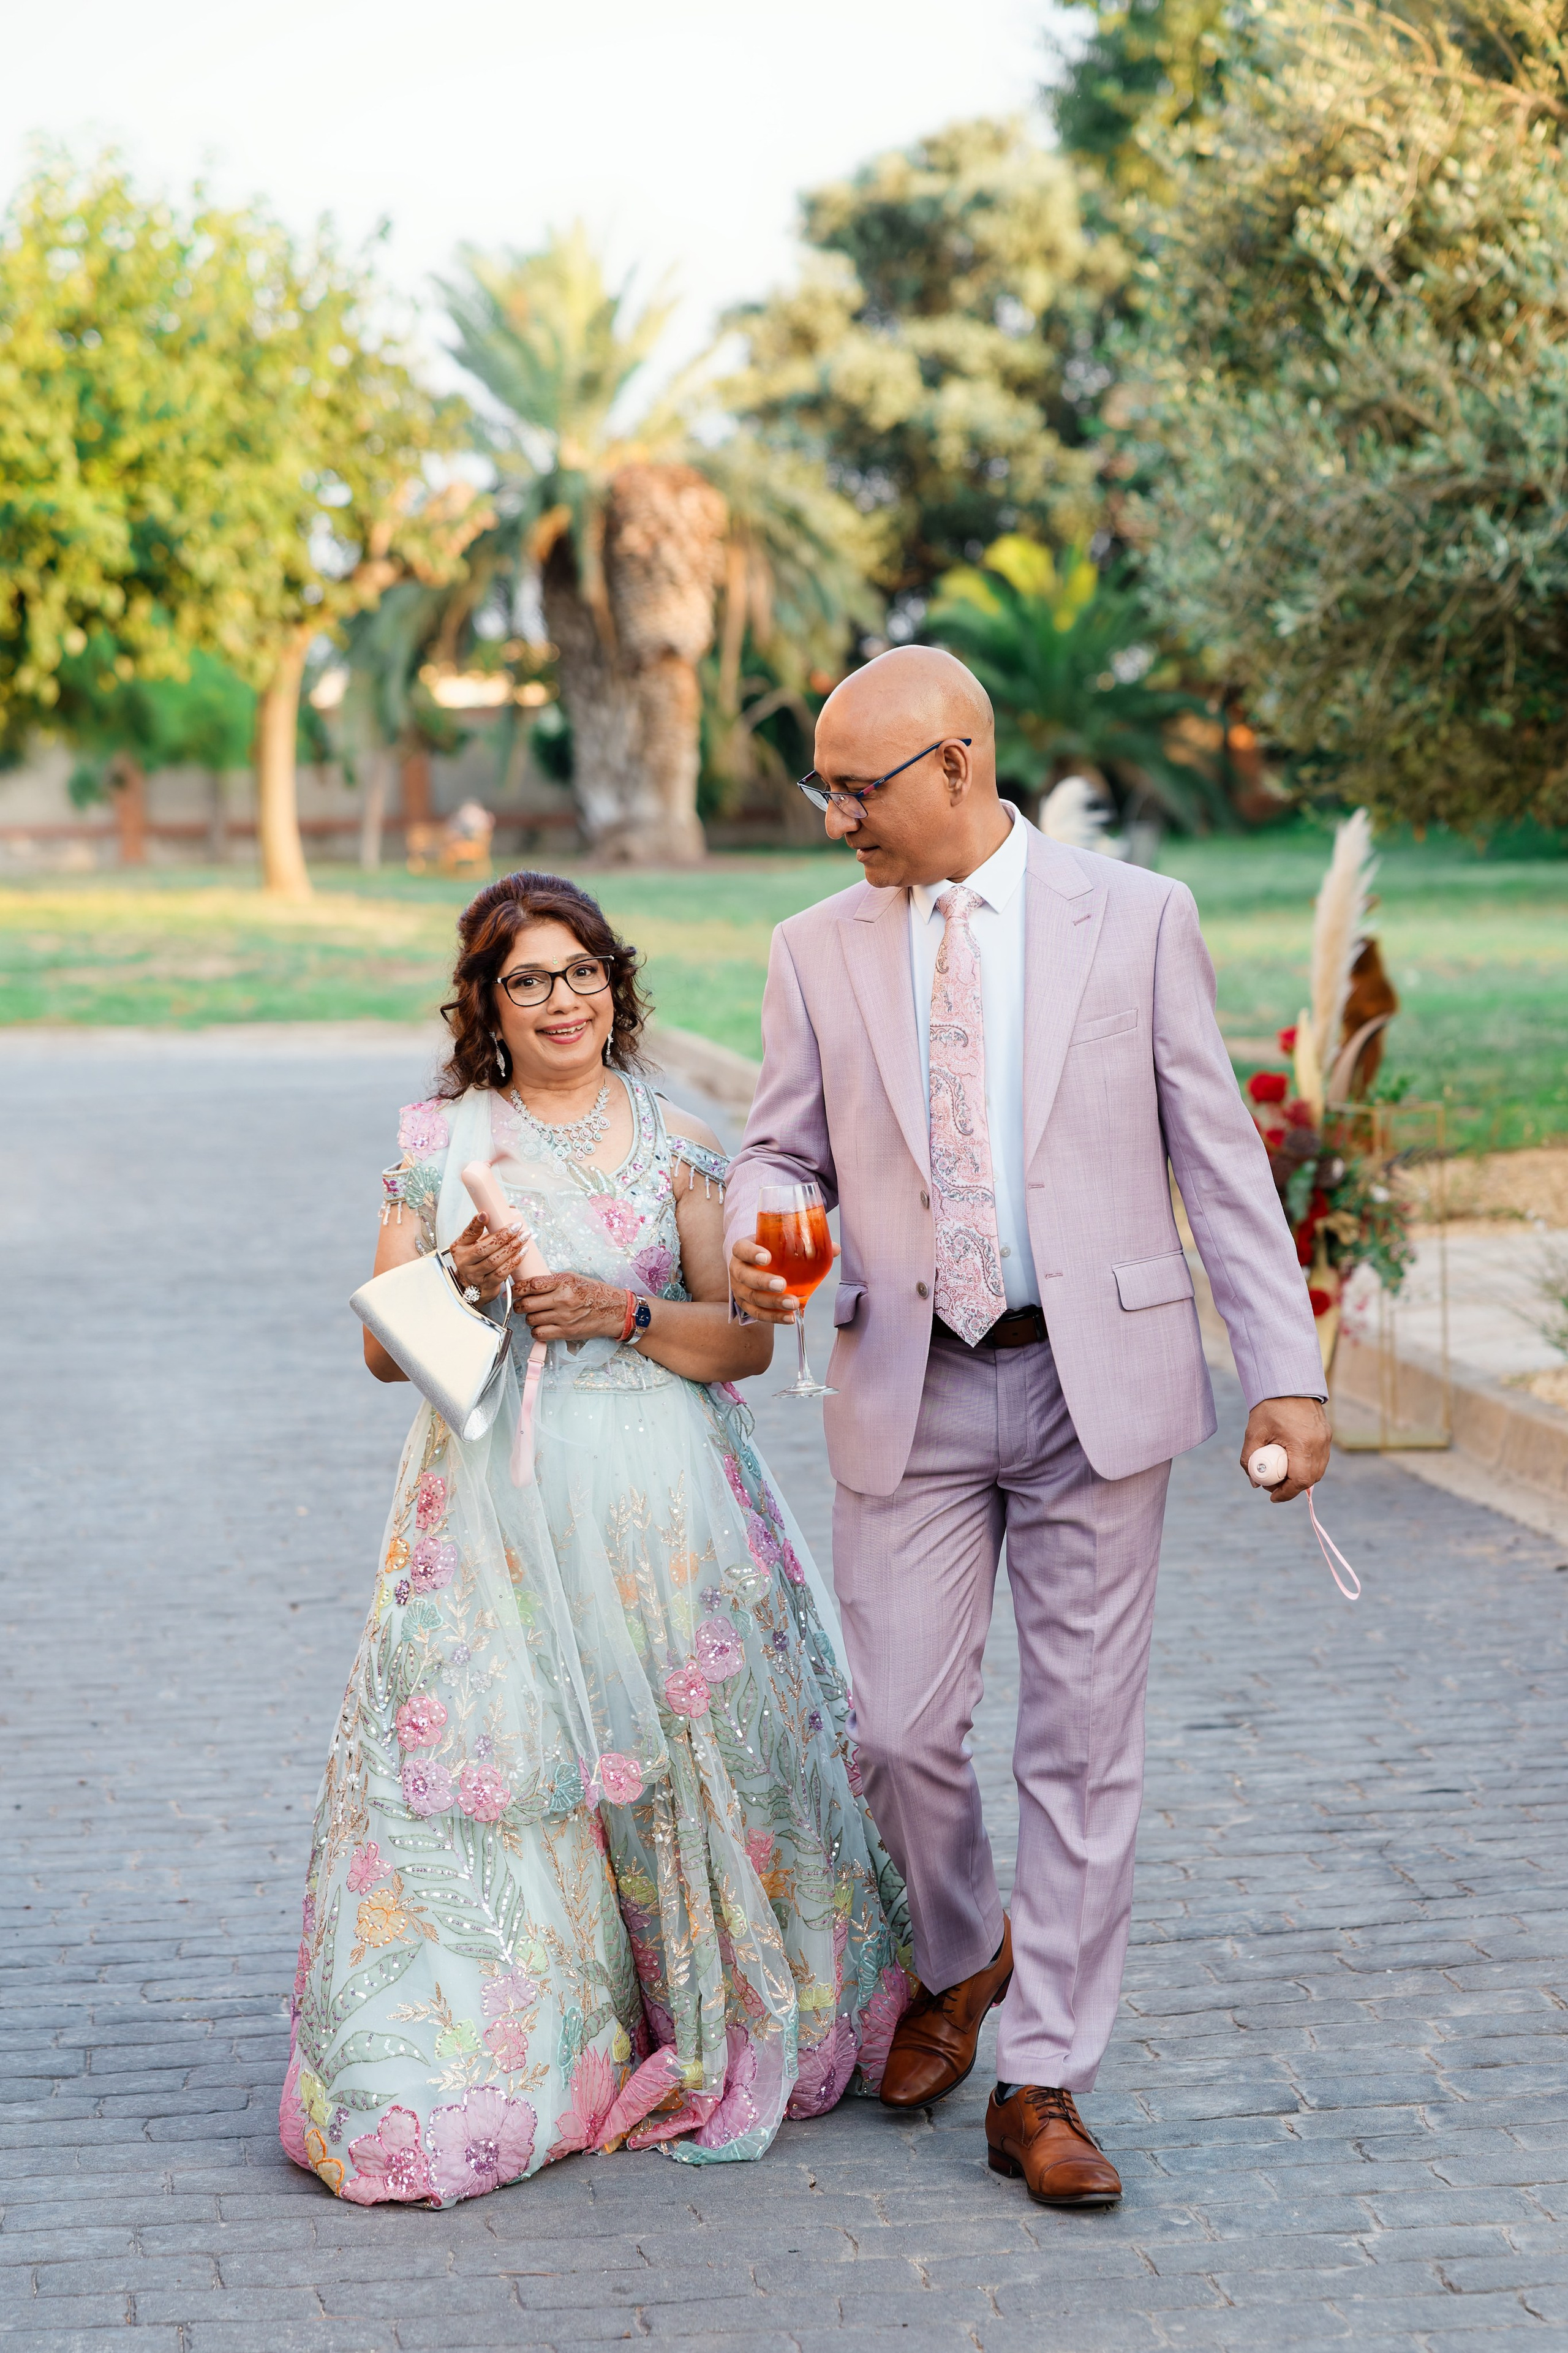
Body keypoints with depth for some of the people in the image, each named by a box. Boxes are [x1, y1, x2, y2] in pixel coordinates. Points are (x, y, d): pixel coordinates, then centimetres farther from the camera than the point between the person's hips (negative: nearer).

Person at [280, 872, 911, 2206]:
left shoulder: (676, 1144, 7)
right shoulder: (440, 1142, 7)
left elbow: (747, 1342, 2)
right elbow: (386, 1349, 6)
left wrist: (626, 1314, -14)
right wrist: (459, 1284, -13)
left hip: (657, 1513, 1)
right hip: (494, 1515, 0)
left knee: (689, 1751, 2)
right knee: (488, 1766, -6)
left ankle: (711, 2042, 20)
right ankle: (472, 2076, 4)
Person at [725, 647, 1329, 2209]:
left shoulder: (1135, 918, 0)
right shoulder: (818, 951, 6)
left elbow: (1217, 1152, 1)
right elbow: (782, 1151, 11)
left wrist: (1284, 1369, -3)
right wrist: (754, 1242, -14)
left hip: (1097, 1381, -1)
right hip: (911, 1392, 2)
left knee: (1082, 1739, 2)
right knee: (901, 1728, 0)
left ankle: (1041, 2090, 11)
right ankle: (959, 1960, 31)